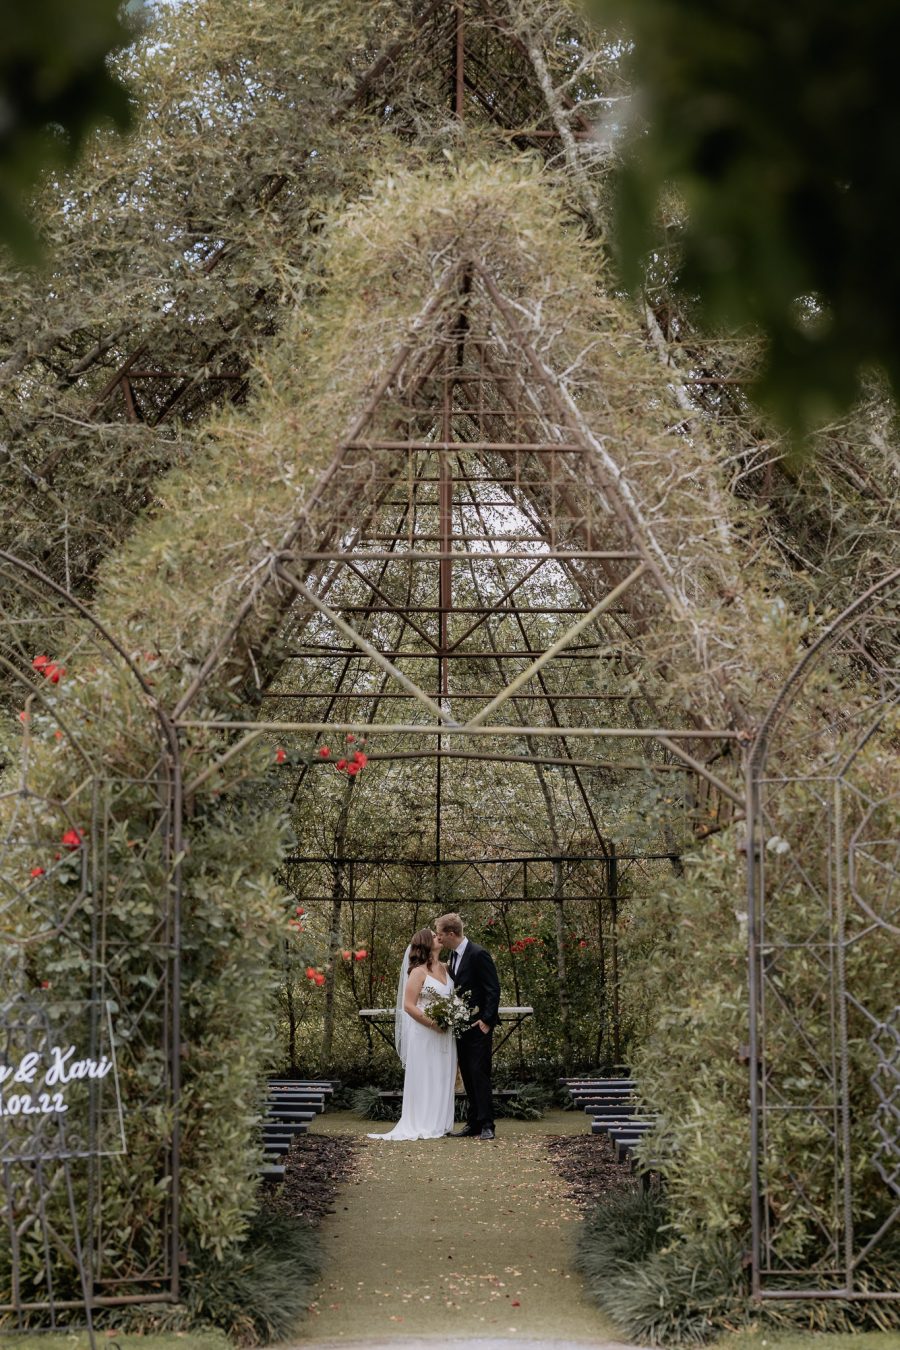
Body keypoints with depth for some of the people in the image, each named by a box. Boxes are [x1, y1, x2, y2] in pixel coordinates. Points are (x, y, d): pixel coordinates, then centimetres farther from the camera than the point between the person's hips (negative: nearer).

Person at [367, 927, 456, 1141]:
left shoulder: (445, 968, 12)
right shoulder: (419, 972, -7)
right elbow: (408, 1005, -11)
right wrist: (432, 1023, -17)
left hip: (445, 1034, 7)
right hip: (424, 1033, -6)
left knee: (443, 1079, 8)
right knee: (424, 1078, -3)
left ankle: (440, 1124, 13)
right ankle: (423, 1126, 1)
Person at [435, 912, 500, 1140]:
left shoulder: (478, 954, -15)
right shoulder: (454, 956, 12)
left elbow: (493, 989, -16)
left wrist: (486, 1020, -20)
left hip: (478, 1026, -9)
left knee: (479, 1074, -10)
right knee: (468, 1076, 10)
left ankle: (486, 1125, -8)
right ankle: (473, 1123, 14)